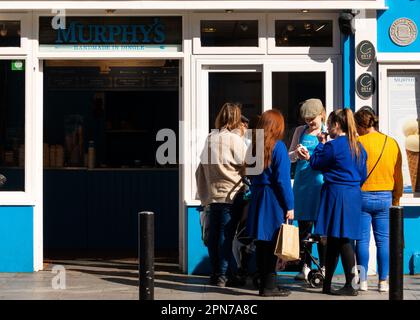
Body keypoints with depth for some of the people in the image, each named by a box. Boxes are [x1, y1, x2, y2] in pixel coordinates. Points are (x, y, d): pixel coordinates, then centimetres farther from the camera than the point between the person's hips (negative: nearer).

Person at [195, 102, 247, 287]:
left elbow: (201, 168, 11)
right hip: (230, 195, -5)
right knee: (226, 236, -2)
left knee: (214, 235, 9)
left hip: (212, 195, 5)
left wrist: (203, 194, 16)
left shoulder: (210, 138, 8)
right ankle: (223, 276, 0)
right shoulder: (235, 140, -8)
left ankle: (215, 274, 16)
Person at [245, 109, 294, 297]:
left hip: (257, 197, 7)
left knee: (262, 243, 10)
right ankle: (269, 286, 0)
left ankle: (263, 283, 16)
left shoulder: (255, 146, 9)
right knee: (273, 243, -2)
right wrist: (289, 206, -10)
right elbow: (282, 179, -13)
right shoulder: (278, 146, -11)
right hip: (274, 200, -6)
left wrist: (256, 193, 17)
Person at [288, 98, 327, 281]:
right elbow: (289, 157, 13)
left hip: (321, 182, -3)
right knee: (303, 226, 5)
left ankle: (323, 268, 5)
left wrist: (311, 157, -18)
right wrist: (297, 153, -10)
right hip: (302, 183, 3)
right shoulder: (300, 131, 12)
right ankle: (305, 267, 12)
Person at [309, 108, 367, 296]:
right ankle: (327, 284, 20)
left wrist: (320, 144, 6)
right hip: (354, 195, 8)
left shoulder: (333, 145, -13)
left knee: (341, 240, -5)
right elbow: (362, 175, 15)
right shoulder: (358, 147, 11)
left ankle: (349, 286, -4)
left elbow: (314, 163, -3)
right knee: (334, 240, 13)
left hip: (336, 194, -8)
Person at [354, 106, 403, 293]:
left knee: (363, 240, 3)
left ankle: (363, 281, 5)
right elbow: (398, 175, 8)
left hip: (362, 196, -3)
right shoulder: (392, 143, 2)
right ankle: (383, 282, 9)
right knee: (383, 240, 7)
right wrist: (397, 198, 18)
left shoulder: (357, 143, -9)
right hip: (385, 197, 3)